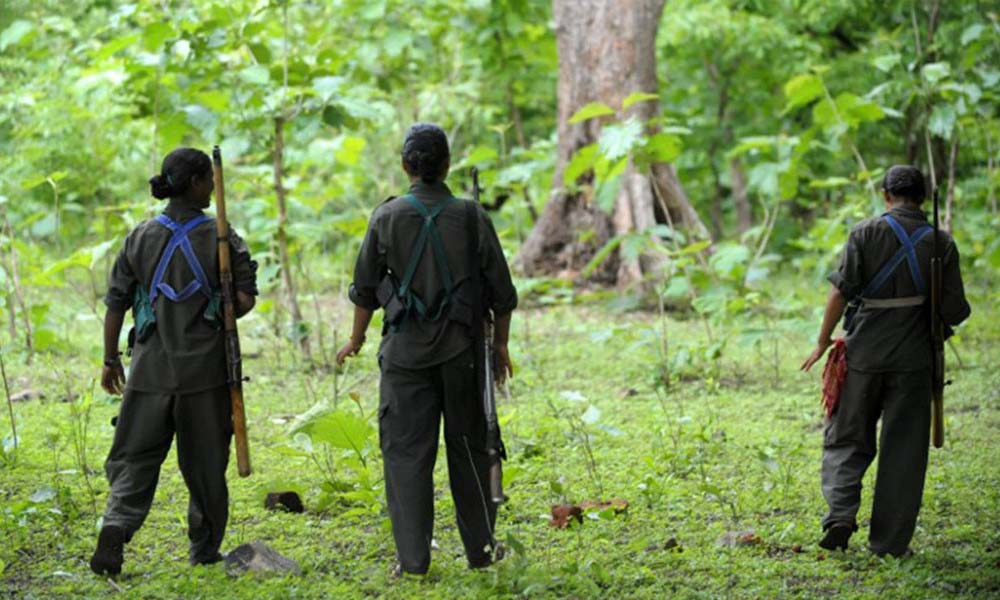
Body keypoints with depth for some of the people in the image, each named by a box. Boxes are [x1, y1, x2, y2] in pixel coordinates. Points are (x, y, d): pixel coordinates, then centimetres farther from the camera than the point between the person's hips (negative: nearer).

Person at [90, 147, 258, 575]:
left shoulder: (141, 237, 2)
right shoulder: (219, 237, -6)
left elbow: (116, 302, 4)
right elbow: (246, 298, -11)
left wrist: (110, 358, 13)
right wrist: (217, 319, 8)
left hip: (151, 367, 2)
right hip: (204, 367, -2)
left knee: (135, 457, 6)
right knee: (205, 463, 10)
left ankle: (116, 528, -17)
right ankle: (204, 551, 18)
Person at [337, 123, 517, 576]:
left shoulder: (387, 217, -5)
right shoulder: (471, 217, -4)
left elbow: (365, 288, 2)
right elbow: (501, 291, 0)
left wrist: (356, 341, 17)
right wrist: (501, 344, 14)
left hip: (405, 351, -1)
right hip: (461, 350, 1)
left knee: (406, 450, 3)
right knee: (468, 447, 12)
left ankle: (413, 558, 0)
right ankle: (480, 548, 19)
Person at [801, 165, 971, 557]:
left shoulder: (866, 233, -5)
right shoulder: (941, 243, -1)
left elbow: (841, 292, -9)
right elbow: (955, 311, -3)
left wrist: (823, 341, 2)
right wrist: (943, 319, 21)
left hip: (864, 354, -1)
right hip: (913, 359, 1)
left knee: (847, 438, 12)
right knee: (904, 450, 7)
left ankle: (841, 512, -10)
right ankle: (889, 543, 7)